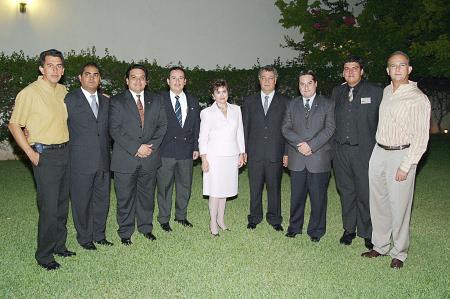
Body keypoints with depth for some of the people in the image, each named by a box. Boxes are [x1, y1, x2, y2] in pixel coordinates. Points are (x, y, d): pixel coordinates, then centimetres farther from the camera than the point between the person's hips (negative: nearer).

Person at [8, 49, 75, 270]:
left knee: (62, 204, 14)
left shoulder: (64, 91, 9)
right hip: (44, 155, -6)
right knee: (48, 208, -4)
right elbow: (14, 125, -6)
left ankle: (59, 246, 29)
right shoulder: (29, 93, -10)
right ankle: (44, 255, 12)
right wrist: (31, 154, -11)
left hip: (65, 153, 6)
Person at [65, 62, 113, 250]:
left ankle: (99, 235, 27)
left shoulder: (105, 101, 13)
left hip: (103, 161, 5)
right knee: (82, 201, 6)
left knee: (102, 199, 11)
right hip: (81, 161, -4)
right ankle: (84, 237, 22)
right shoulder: (70, 99, -2)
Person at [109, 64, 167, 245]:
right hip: (125, 159, -3)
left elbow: (162, 125, 5)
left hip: (150, 157, 3)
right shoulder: (117, 101, 1)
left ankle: (146, 228, 30)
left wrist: (151, 145, -9)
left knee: (147, 196, 13)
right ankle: (125, 232, 23)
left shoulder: (156, 100, 11)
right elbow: (115, 129, -8)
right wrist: (136, 148, -15)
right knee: (125, 198, 6)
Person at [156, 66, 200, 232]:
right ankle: (164, 219, 21)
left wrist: (196, 147, 7)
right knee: (164, 186, 6)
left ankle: (181, 215, 31)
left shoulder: (193, 101, 10)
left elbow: (196, 126, 12)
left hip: (186, 151, 4)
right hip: (165, 151, -3)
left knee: (185, 185, 13)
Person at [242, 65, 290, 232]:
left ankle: (274, 219, 23)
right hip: (254, 153, 1)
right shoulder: (249, 101, 9)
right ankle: (254, 218, 24)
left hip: (275, 154, -1)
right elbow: (244, 127, 8)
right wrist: (243, 150, 2)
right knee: (255, 188, 9)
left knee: (274, 188, 8)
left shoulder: (284, 102, 4)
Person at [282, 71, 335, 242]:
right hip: (297, 159, 2)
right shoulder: (292, 105, 11)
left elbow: (329, 129, -6)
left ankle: (316, 230, 21)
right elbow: (286, 129, 4)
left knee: (318, 197, 6)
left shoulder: (328, 104, 3)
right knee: (297, 195, 11)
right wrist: (300, 143, -13)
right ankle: (295, 226, 27)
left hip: (319, 158, -2)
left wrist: (311, 145, -16)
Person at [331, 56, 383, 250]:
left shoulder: (375, 92, -1)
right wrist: (333, 143, 5)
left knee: (365, 193, 1)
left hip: (364, 150, -3)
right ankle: (349, 229, 26)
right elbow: (332, 119, 12)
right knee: (346, 191, 12)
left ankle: (367, 233, 16)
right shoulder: (337, 92, 12)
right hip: (340, 150, 4)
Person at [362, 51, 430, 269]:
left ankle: (399, 253, 19)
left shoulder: (418, 98, -11)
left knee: (399, 206, 1)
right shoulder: (386, 92, 9)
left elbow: (420, 138, -13)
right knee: (377, 203, 13)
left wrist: (405, 166, -16)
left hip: (401, 155, -6)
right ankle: (380, 246, 29)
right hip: (378, 153, 7)